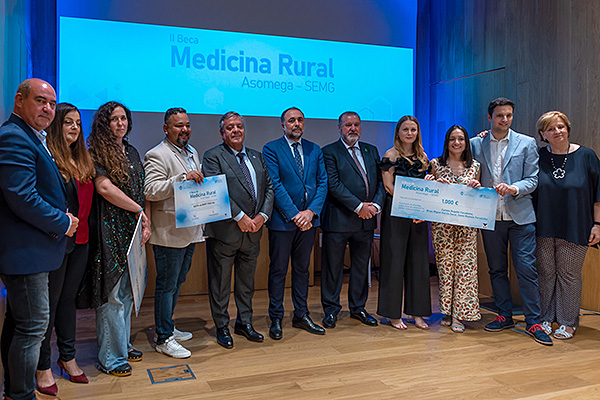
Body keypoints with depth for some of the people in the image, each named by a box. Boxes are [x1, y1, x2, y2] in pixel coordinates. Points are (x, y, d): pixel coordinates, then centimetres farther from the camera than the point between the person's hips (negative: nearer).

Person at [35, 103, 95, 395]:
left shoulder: (83, 160, 13)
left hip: (80, 240, 7)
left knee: (69, 297, 16)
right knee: (50, 301, 4)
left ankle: (68, 357, 29)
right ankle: (43, 367, 18)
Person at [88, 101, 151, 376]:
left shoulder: (132, 153, 16)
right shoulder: (97, 153, -6)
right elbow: (104, 188, -17)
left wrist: (144, 223, 3)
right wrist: (139, 211, -11)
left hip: (133, 230, 7)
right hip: (110, 231, -7)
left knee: (128, 290, 12)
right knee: (113, 293, -3)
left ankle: (123, 344, 26)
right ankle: (110, 357, 8)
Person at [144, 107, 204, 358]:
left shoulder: (192, 153, 16)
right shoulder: (157, 155, -11)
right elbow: (150, 191, -22)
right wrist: (182, 178, -27)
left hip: (191, 231, 9)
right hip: (169, 234, -8)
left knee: (177, 282, 18)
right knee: (167, 285, 0)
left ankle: (168, 327, 33)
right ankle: (164, 339, 11)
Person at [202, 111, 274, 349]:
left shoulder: (257, 157, 14)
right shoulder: (213, 156, -4)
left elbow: (269, 187, 10)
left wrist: (263, 215, -5)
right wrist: (240, 216, -19)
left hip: (253, 231, 5)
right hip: (224, 231, -5)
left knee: (247, 280, 16)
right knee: (220, 282, 6)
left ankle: (244, 323, 29)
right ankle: (222, 327, 20)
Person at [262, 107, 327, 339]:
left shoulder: (315, 150, 10)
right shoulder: (271, 149, -4)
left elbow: (323, 183, 4)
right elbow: (275, 186, -12)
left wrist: (311, 211, -10)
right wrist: (294, 215, -17)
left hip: (308, 219, 4)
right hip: (282, 221, -4)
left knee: (302, 268, 14)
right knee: (278, 270, 5)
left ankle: (301, 316, 25)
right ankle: (276, 319, 17)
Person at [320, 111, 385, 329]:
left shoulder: (371, 151, 15)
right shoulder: (329, 152, -3)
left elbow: (380, 181, 10)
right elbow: (334, 184, -13)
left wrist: (376, 205, -7)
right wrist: (359, 206, -17)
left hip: (366, 220, 5)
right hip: (339, 220, -5)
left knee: (361, 266, 14)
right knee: (333, 266, 3)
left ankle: (358, 307, 27)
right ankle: (331, 309, 17)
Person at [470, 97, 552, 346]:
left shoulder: (526, 143, 4)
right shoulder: (476, 144, 8)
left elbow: (532, 180, 0)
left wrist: (514, 188, -19)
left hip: (520, 216, -2)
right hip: (490, 216, 2)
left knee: (526, 269, -4)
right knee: (496, 269, 10)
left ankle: (533, 321, 7)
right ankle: (504, 316, 23)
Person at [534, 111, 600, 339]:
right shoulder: (538, 157, 2)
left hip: (574, 229, -1)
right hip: (543, 228, 2)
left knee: (569, 275, 4)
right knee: (545, 273, 7)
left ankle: (568, 322, 17)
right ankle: (546, 318, 20)